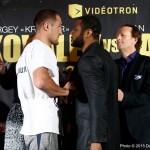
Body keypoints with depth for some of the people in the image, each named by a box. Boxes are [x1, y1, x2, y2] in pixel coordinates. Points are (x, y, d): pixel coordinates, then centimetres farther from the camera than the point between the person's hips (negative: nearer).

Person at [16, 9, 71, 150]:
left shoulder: (28, 49, 22)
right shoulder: (41, 48, -9)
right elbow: (41, 81, -26)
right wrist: (65, 91, -10)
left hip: (32, 125, 10)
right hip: (43, 126, -10)